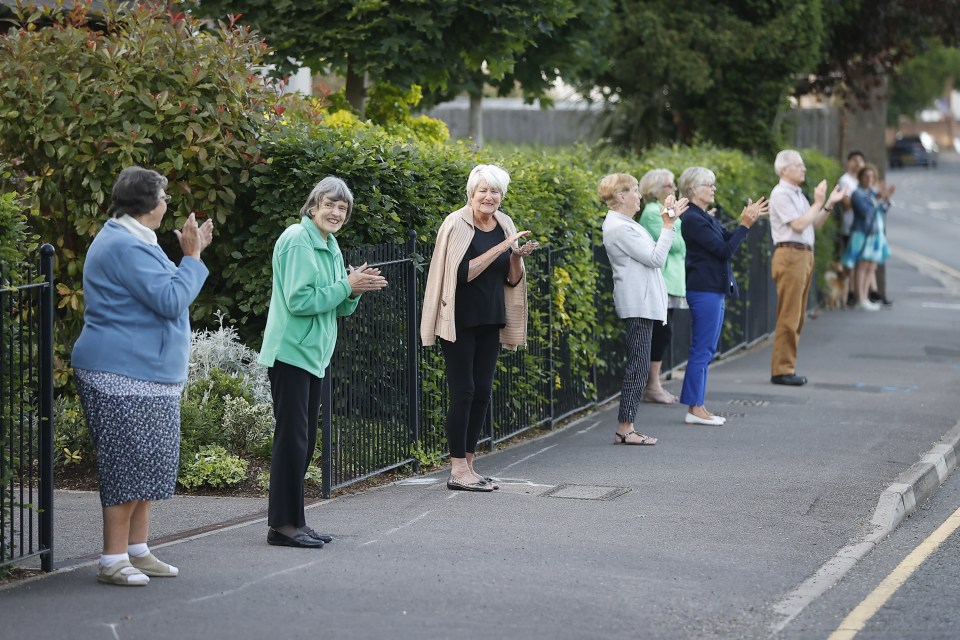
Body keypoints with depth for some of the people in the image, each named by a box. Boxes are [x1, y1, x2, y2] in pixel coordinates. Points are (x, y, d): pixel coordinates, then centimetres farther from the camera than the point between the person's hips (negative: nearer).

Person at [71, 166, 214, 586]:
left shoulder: (128, 240, 19)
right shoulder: (127, 246, -18)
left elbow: (157, 291, 27)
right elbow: (171, 300, -22)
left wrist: (192, 255, 21)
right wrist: (192, 258, -11)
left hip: (145, 374, 11)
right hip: (124, 377, -11)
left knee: (145, 464, 12)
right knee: (128, 464, -10)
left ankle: (137, 551, 17)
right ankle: (113, 560, -7)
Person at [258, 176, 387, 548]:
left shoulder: (331, 247, 15)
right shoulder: (298, 241, -13)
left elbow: (340, 308, 18)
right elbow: (299, 300, -21)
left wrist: (357, 289, -3)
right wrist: (347, 286, -17)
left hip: (313, 355, 10)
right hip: (290, 353, -9)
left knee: (304, 441, 11)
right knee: (292, 438, -9)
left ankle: (293, 522, 16)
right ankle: (283, 524, -6)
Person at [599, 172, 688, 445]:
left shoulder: (623, 224, 17)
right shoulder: (619, 228, -16)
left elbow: (652, 254, 18)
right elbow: (656, 258, -17)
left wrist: (668, 221, 17)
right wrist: (668, 225, -13)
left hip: (642, 302, 11)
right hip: (638, 303, -11)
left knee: (637, 365, 10)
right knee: (638, 365, -10)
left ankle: (626, 428, 10)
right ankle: (625, 428, -9)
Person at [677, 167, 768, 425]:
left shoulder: (705, 217, 14)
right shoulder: (693, 219, -16)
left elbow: (728, 239, 20)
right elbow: (724, 250, -19)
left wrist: (747, 220, 8)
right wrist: (745, 224, -15)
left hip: (714, 291, 10)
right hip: (704, 290, -10)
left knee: (705, 350, 12)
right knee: (702, 350, -6)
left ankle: (697, 408, 15)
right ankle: (694, 409, -2)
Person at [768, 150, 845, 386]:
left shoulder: (797, 194, 18)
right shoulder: (781, 194, -9)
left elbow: (815, 224, 19)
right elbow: (799, 225, -17)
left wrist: (829, 203, 10)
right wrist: (818, 203, -10)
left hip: (804, 256, 9)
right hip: (790, 255, -9)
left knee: (797, 316, 10)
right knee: (788, 316, -8)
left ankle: (787, 367, 14)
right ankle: (781, 370, -6)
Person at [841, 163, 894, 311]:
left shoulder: (874, 192, 13)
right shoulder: (858, 194, -8)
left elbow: (883, 211, 13)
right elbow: (865, 211, -21)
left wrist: (886, 199, -2)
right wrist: (878, 199, -22)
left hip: (875, 234, 8)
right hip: (862, 233, -8)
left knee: (871, 267, 8)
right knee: (861, 266, -9)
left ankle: (865, 297, 13)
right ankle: (860, 299, -8)